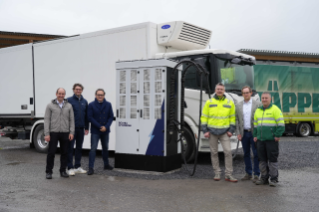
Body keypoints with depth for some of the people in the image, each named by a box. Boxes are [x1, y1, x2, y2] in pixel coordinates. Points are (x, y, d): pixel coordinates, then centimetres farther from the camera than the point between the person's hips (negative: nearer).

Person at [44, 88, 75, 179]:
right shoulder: (50, 105, 3)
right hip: (53, 133, -2)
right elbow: (46, 120, -1)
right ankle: (49, 172, 10)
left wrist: (71, 132, -1)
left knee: (64, 152, 6)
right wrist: (46, 134, -8)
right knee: (51, 152, 0)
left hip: (65, 133, 2)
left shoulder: (69, 106, 9)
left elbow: (72, 120, 8)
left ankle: (63, 171, 18)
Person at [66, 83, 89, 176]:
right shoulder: (69, 100, -4)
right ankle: (70, 168, 6)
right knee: (70, 148, 0)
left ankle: (77, 166, 21)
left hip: (81, 128, 5)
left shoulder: (84, 101, 10)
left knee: (79, 148, 11)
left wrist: (86, 128, 11)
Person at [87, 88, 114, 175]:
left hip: (105, 130, 3)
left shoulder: (108, 105, 3)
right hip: (95, 131, -3)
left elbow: (111, 117, 2)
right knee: (93, 149, -8)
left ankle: (106, 164, 32)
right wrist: (99, 126, -15)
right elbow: (90, 117, -8)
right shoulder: (91, 105, -4)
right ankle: (91, 168, -6)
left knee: (105, 148, 16)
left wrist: (106, 127, -13)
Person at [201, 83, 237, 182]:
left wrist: (231, 130, 0)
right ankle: (217, 173, 17)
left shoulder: (229, 103, 6)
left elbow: (232, 118, 9)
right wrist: (205, 130, -4)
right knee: (214, 152, 5)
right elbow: (204, 117, 4)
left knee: (228, 152, -7)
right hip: (212, 131, 0)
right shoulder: (209, 102, 3)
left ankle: (228, 175, 1)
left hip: (224, 132, 0)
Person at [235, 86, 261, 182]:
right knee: (246, 154, 9)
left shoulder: (258, 104, -1)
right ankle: (248, 173, 19)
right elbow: (236, 120, 8)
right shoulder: (238, 105, 8)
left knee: (256, 154, -1)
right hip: (244, 133, 3)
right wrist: (238, 133, 0)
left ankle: (256, 174, 7)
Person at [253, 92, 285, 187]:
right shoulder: (258, 110, 16)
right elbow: (255, 124, 23)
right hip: (260, 140, 6)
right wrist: (255, 135, 15)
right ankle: (264, 178, 19)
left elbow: (281, 123, -9)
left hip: (272, 140, -6)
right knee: (262, 159, 9)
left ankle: (274, 179, 7)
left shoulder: (275, 109, -4)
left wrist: (278, 135, -13)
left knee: (272, 159, -1)